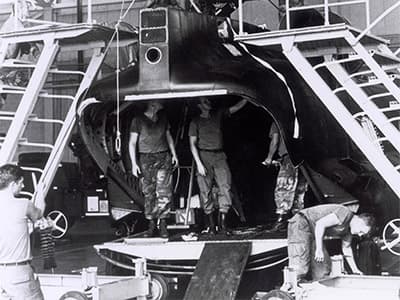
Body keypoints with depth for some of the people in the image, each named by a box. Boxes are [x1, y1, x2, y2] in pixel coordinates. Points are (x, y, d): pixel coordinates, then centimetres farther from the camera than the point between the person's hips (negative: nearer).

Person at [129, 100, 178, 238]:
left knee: (164, 193, -7)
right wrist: (134, 163, -8)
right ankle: (151, 224, 6)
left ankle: (163, 224, -1)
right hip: (146, 159, -2)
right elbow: (132, 143, -1)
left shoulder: (163, 118, 12)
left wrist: (174, 154, 16)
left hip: (163, 157, 3)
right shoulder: (138, 120, -1)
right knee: (148, 193, 0)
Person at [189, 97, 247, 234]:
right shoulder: (195, 122, 5)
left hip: (219, 155, 2)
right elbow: (192, 144, 1)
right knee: (205, 190, -4)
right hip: (204, 156, -2)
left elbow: (237, 107, 11)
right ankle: (211, 223, 3)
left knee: (225, 186, -12)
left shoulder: (218, 114, 13)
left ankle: (222, 220, -8)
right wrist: (198, 163, -8)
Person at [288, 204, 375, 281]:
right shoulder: (345, 214, -21)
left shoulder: (348, 229, 10)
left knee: (324, 263, 4)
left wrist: (355, 270, 25)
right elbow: (320, 224, -27)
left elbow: (346, 248, 24)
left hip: (312, 232, 10)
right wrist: (319, 249, -27)